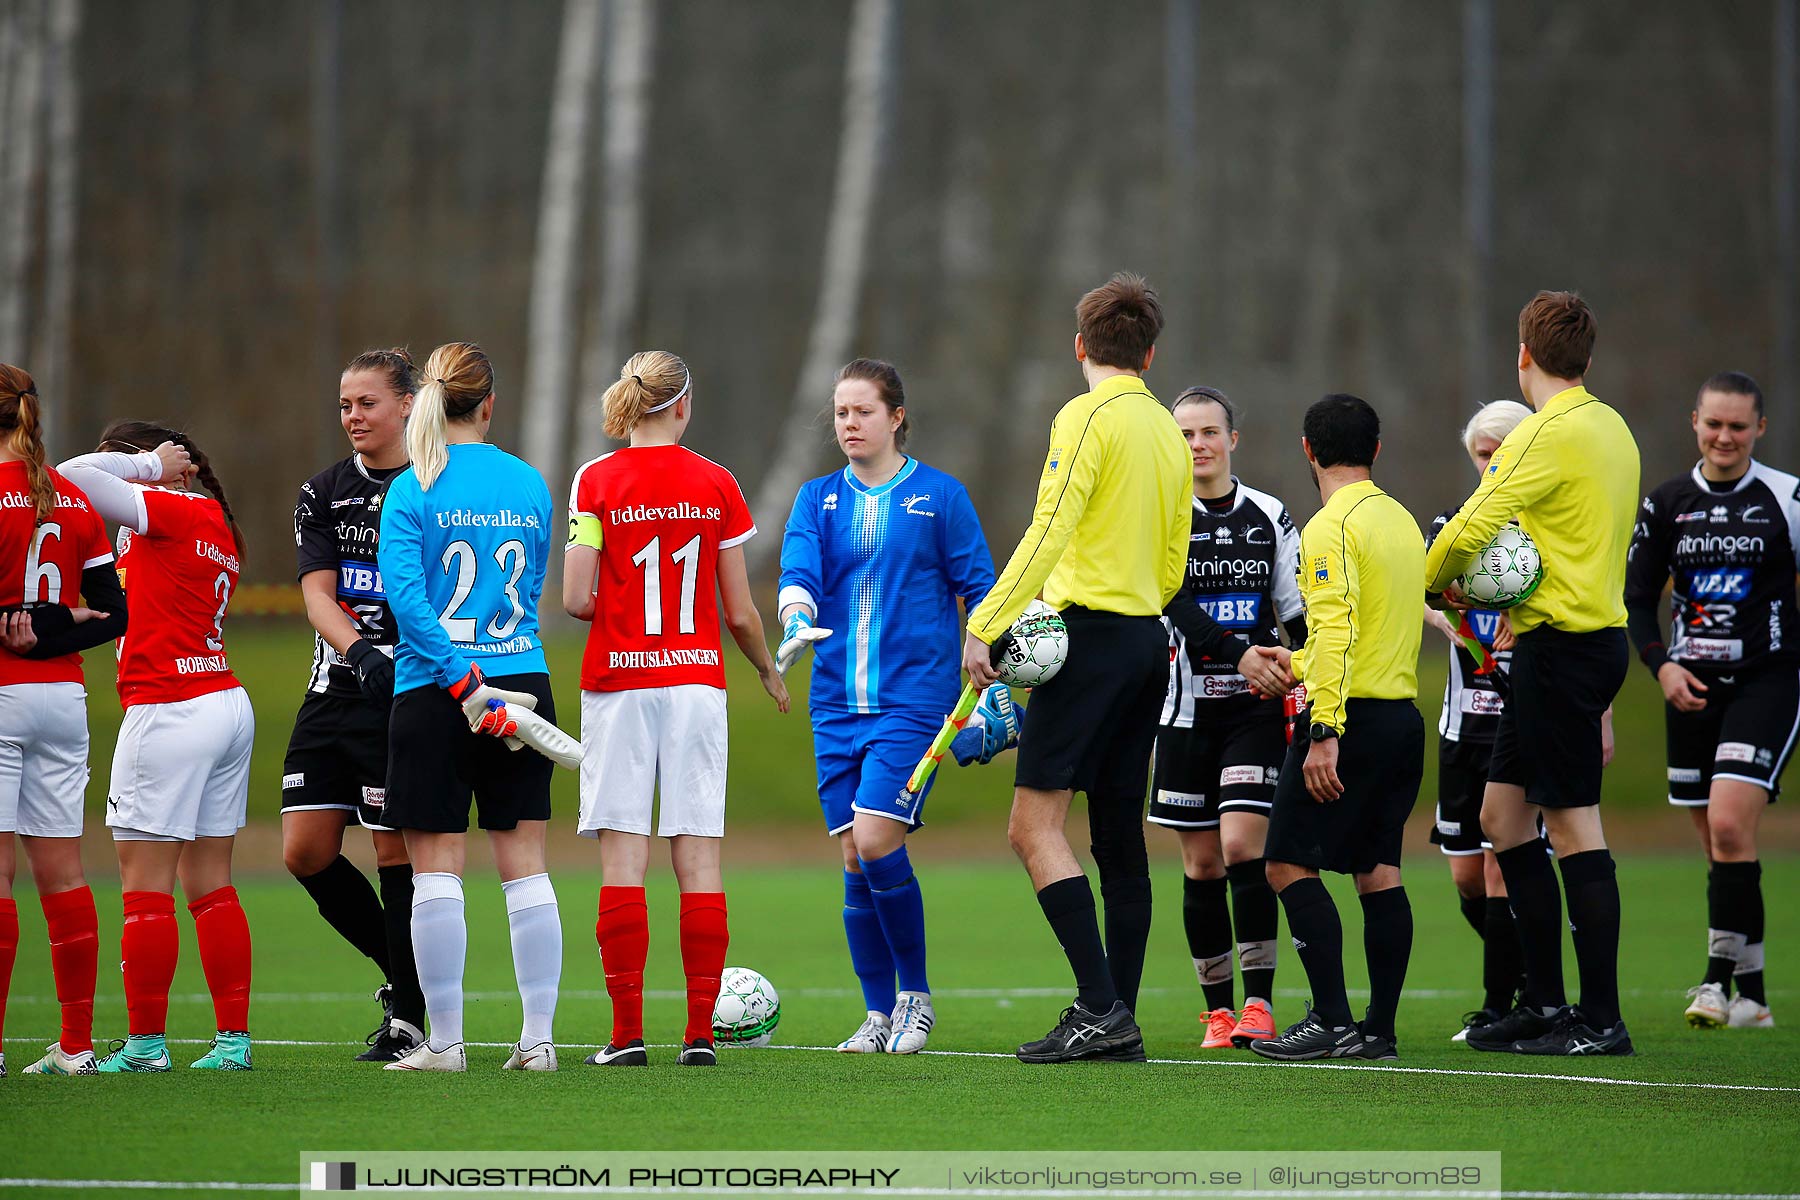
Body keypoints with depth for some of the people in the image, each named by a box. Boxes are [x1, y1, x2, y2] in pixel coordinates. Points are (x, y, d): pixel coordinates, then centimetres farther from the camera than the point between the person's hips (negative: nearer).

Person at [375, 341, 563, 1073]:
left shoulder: (412, 490, -6)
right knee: (525, 867, 6)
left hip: (433, 693, -4)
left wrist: (463, 682, -17)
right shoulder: (530, 485, 6)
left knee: (436, 869, 1)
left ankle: (444, 1040, 0)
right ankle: (538, 1037, 4)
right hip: (523, 679, 4)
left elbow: (405, 594, -17)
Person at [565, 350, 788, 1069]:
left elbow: (576, 600, -9)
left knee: (622, 858, -1)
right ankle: (700, 1033, 0)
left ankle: (627, 1034, -6)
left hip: (618, 683, -1)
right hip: (696, 680, 1)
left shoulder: (596, 482, -4)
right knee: (698, 856, 3)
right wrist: (768, 670, 21)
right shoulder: (715, 485, 0)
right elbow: (740, 612, 3)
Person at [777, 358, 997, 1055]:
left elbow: (979, 592, 3)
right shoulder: (818, 499, 10)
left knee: (875, 840, -16)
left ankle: (916, 996, 1)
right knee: (854, 858, 3)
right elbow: (799, 570, -7)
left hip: (914, 695, -4)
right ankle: (879, 1013, 12)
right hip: (837, 702, 4)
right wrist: (796, 619, -28)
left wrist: (997, 683, -1)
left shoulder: (939, 496, 1)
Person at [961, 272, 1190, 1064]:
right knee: (1118, 835, 9)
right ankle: (1119, 1023, 8)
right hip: (1147, 639, 8)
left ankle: (1100, 1005, -19)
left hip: (1092, 635, -8)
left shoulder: (1087, 418, -9)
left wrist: (984, 627, -17)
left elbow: (1049, 533, -17)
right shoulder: (1167, 431, 15)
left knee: (1035, 826, -9)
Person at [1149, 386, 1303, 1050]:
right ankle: (1218, 1009, 9)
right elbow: (1175, 601, -12)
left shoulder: (1270, 517, 7)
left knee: (1242, 846, -14)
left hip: (1257, 707, 0)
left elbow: (1299, 613, 8)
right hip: (1187, 708, 0)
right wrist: (1239, 655, -25)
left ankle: (1259, 1000, -10)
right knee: (1201, 863, 2)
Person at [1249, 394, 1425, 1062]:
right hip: (1403, 713, 8)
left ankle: (1333, 1020, -11)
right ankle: (1380, 1029, 8)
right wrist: (1299, 664, 40)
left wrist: (1324, 732, -25)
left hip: (1352, 716, -8)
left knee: (1289, 862, -4)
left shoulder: (1331, 527, -12)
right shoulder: (1401, 521, 15)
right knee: (1378, 870, 10)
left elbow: (1337, 631, -22)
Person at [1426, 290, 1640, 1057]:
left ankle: (1600, 1019, -6)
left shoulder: (1549, 433, -14)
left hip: (1561, 643, -9)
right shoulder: (1612, 430, 15)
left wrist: (1433, 583, 3)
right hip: (1598, 634, 9)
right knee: (1503, 814, 13)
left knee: (1573, 823, -7)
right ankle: (1544, 1001, 16)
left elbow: (1475, 526, -17)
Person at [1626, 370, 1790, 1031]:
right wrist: (1662, 665, -4)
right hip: (1693, 687, 4)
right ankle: (1751, 995, 14)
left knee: (1729, 825, -19)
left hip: (1768, 681, -4)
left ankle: (1720, 977, -14)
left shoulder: (1786, 498, -3)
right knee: (1718, 845, 6)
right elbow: (1637, 598, 12)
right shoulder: (1665, 503, 7)